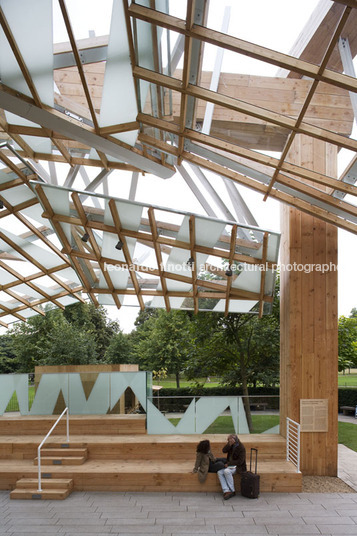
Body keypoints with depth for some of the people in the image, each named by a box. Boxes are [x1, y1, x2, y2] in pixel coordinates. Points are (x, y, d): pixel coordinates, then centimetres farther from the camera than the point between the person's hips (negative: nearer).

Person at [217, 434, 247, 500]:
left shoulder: (241, 447, -16)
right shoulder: (231, 445, 3)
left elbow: (240, 461, -18)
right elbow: (224, 450, -9)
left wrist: (228, 463, -18)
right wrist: (229, 444, -23)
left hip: (238, 466, -7)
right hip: (229, 465, 7)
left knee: (227, 471, -33)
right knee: (220, 472, -19)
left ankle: (232, 491, -18)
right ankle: (227, 491, -25)